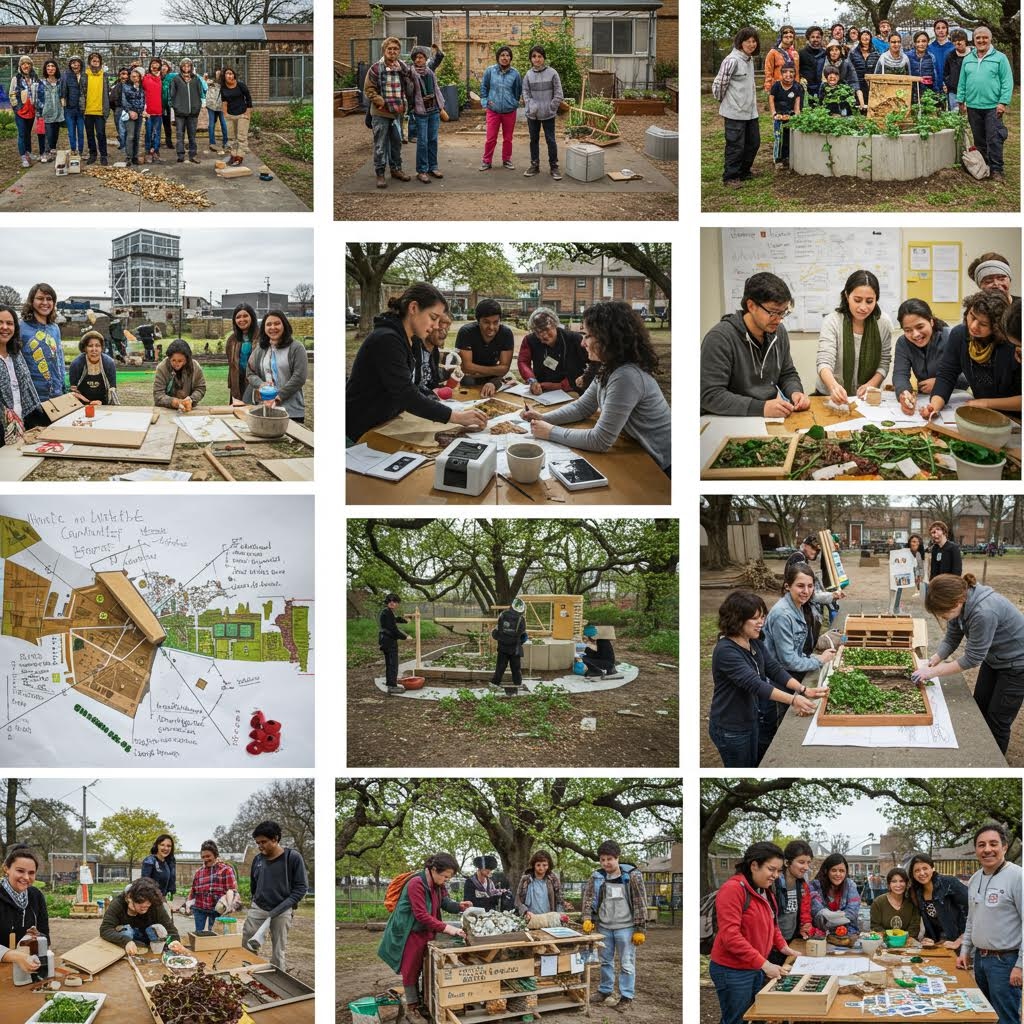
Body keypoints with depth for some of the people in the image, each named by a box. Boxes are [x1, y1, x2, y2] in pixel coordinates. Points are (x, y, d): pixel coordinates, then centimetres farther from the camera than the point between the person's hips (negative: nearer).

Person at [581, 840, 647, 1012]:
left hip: (625, 927, -4)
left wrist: (640, 929, -10)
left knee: (626, 963, 2)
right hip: (604, 927, 4)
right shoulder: (596, 876, 0)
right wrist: (587, 919, -16)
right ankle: (605, 990, 29)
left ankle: (627, 996, 10)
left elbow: (640, 903, -8)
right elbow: (588, 898, 0)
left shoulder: (632, 875, -10)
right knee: (605, 961, 16)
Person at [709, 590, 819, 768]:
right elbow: (754, 684, -36)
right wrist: (793, 700, -43)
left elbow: (775, 669, -4)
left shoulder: (755, 643, 0)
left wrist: (803, 690, -19)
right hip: (731, 729, -8)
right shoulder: (726, 652, -28)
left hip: (751, 719, 8)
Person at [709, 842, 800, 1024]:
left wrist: (782, 946, 5)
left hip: (757, 968, 9)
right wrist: (763, 964, -27)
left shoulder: (766, 890, 9)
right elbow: (730, 935, -25)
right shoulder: (733, 889, -19)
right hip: (733, 971, -9)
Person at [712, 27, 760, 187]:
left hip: (750, 111, 9)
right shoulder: (732, 60, -17)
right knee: (735, 146, -2)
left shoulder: (750, 59, 10)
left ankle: (743, 171, 31)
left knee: (753, 142, 16)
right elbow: (719, 84, -14)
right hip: (735, 112, -9)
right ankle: (730, 177, 10)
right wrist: (723, 102, -1)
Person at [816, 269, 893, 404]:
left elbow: (884, 363, 8)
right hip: (831, 397, -2)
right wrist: (834, 386, -43)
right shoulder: (832, 322, -11)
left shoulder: (884, 323, -1)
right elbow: (824, 363, -22)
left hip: (866, 398, 2)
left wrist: (871, 384, -12)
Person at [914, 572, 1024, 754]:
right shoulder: (959, 602, -15)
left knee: (998, 722, 1)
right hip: (993, 659, 8)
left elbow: (972, 658, -29)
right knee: (979, 711, 16)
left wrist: (934, 671, -24)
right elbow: (951, 639, -3)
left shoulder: (984, 612, -39)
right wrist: (933, 662, -17)